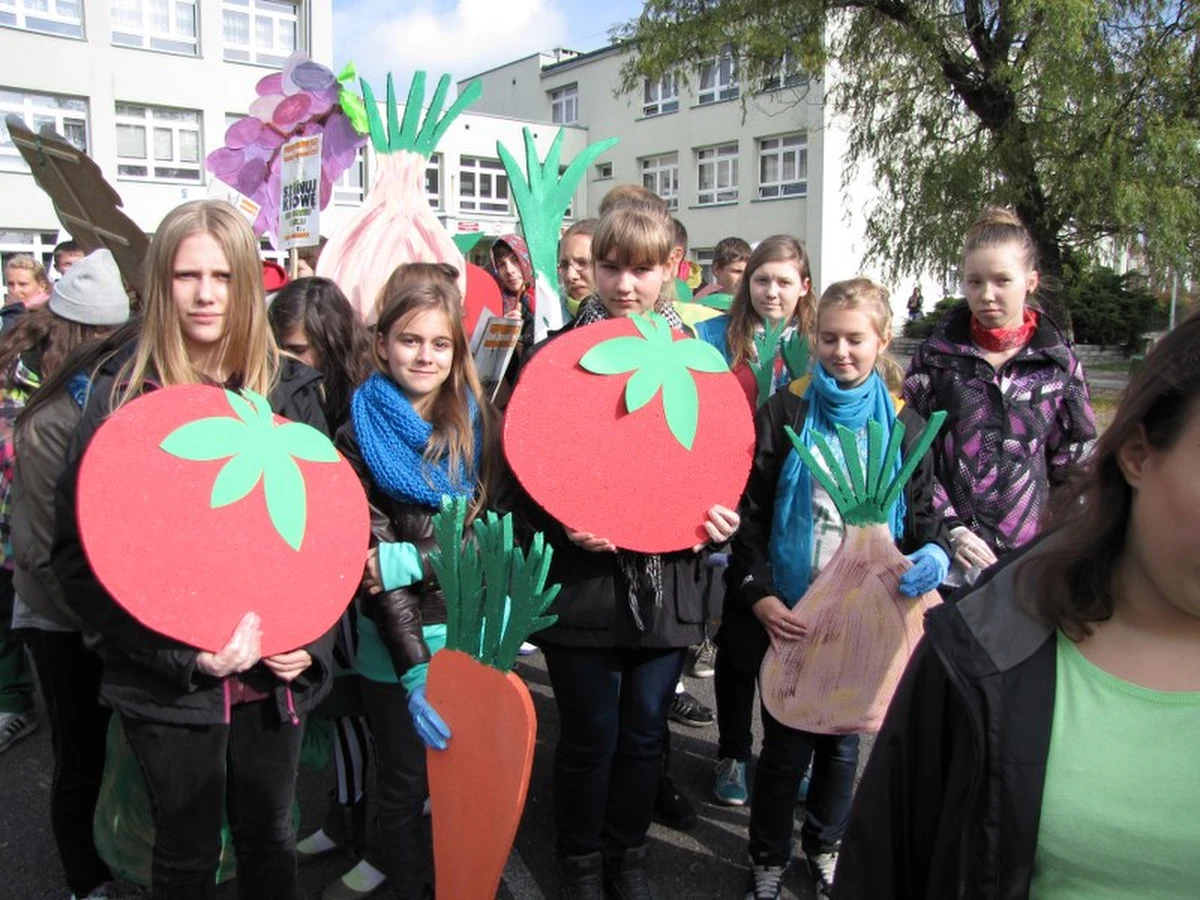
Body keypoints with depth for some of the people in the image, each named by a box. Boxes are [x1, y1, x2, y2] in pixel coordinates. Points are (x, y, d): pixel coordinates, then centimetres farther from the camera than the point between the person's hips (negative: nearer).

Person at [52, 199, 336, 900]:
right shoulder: (124, 394, -7)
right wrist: (183, 650, -17)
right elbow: (82, 552, -8)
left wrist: (310, 638, -6)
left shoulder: (291, 387, -1)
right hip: (169, 684, -2)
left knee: (272, 839, 20)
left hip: (278, 675, 2)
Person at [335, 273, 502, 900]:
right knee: (406, 787, 14)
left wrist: (406, 558, -19)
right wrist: (415, 667, -22)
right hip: (397, 641, -2)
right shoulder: (360, 439, -7)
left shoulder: (478, 425, 0)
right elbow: (370, 559, -14)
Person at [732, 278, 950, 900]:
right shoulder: (784, 414, -5)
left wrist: (934, 553, -16)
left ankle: (825, 847, 42)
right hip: (788, 613, -2)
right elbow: (749, 512, -6)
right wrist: (760, 595, -17)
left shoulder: (905, 427, 3)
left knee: (842, 738, 18)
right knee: (786, 743, 7)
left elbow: (921, 518, 8)